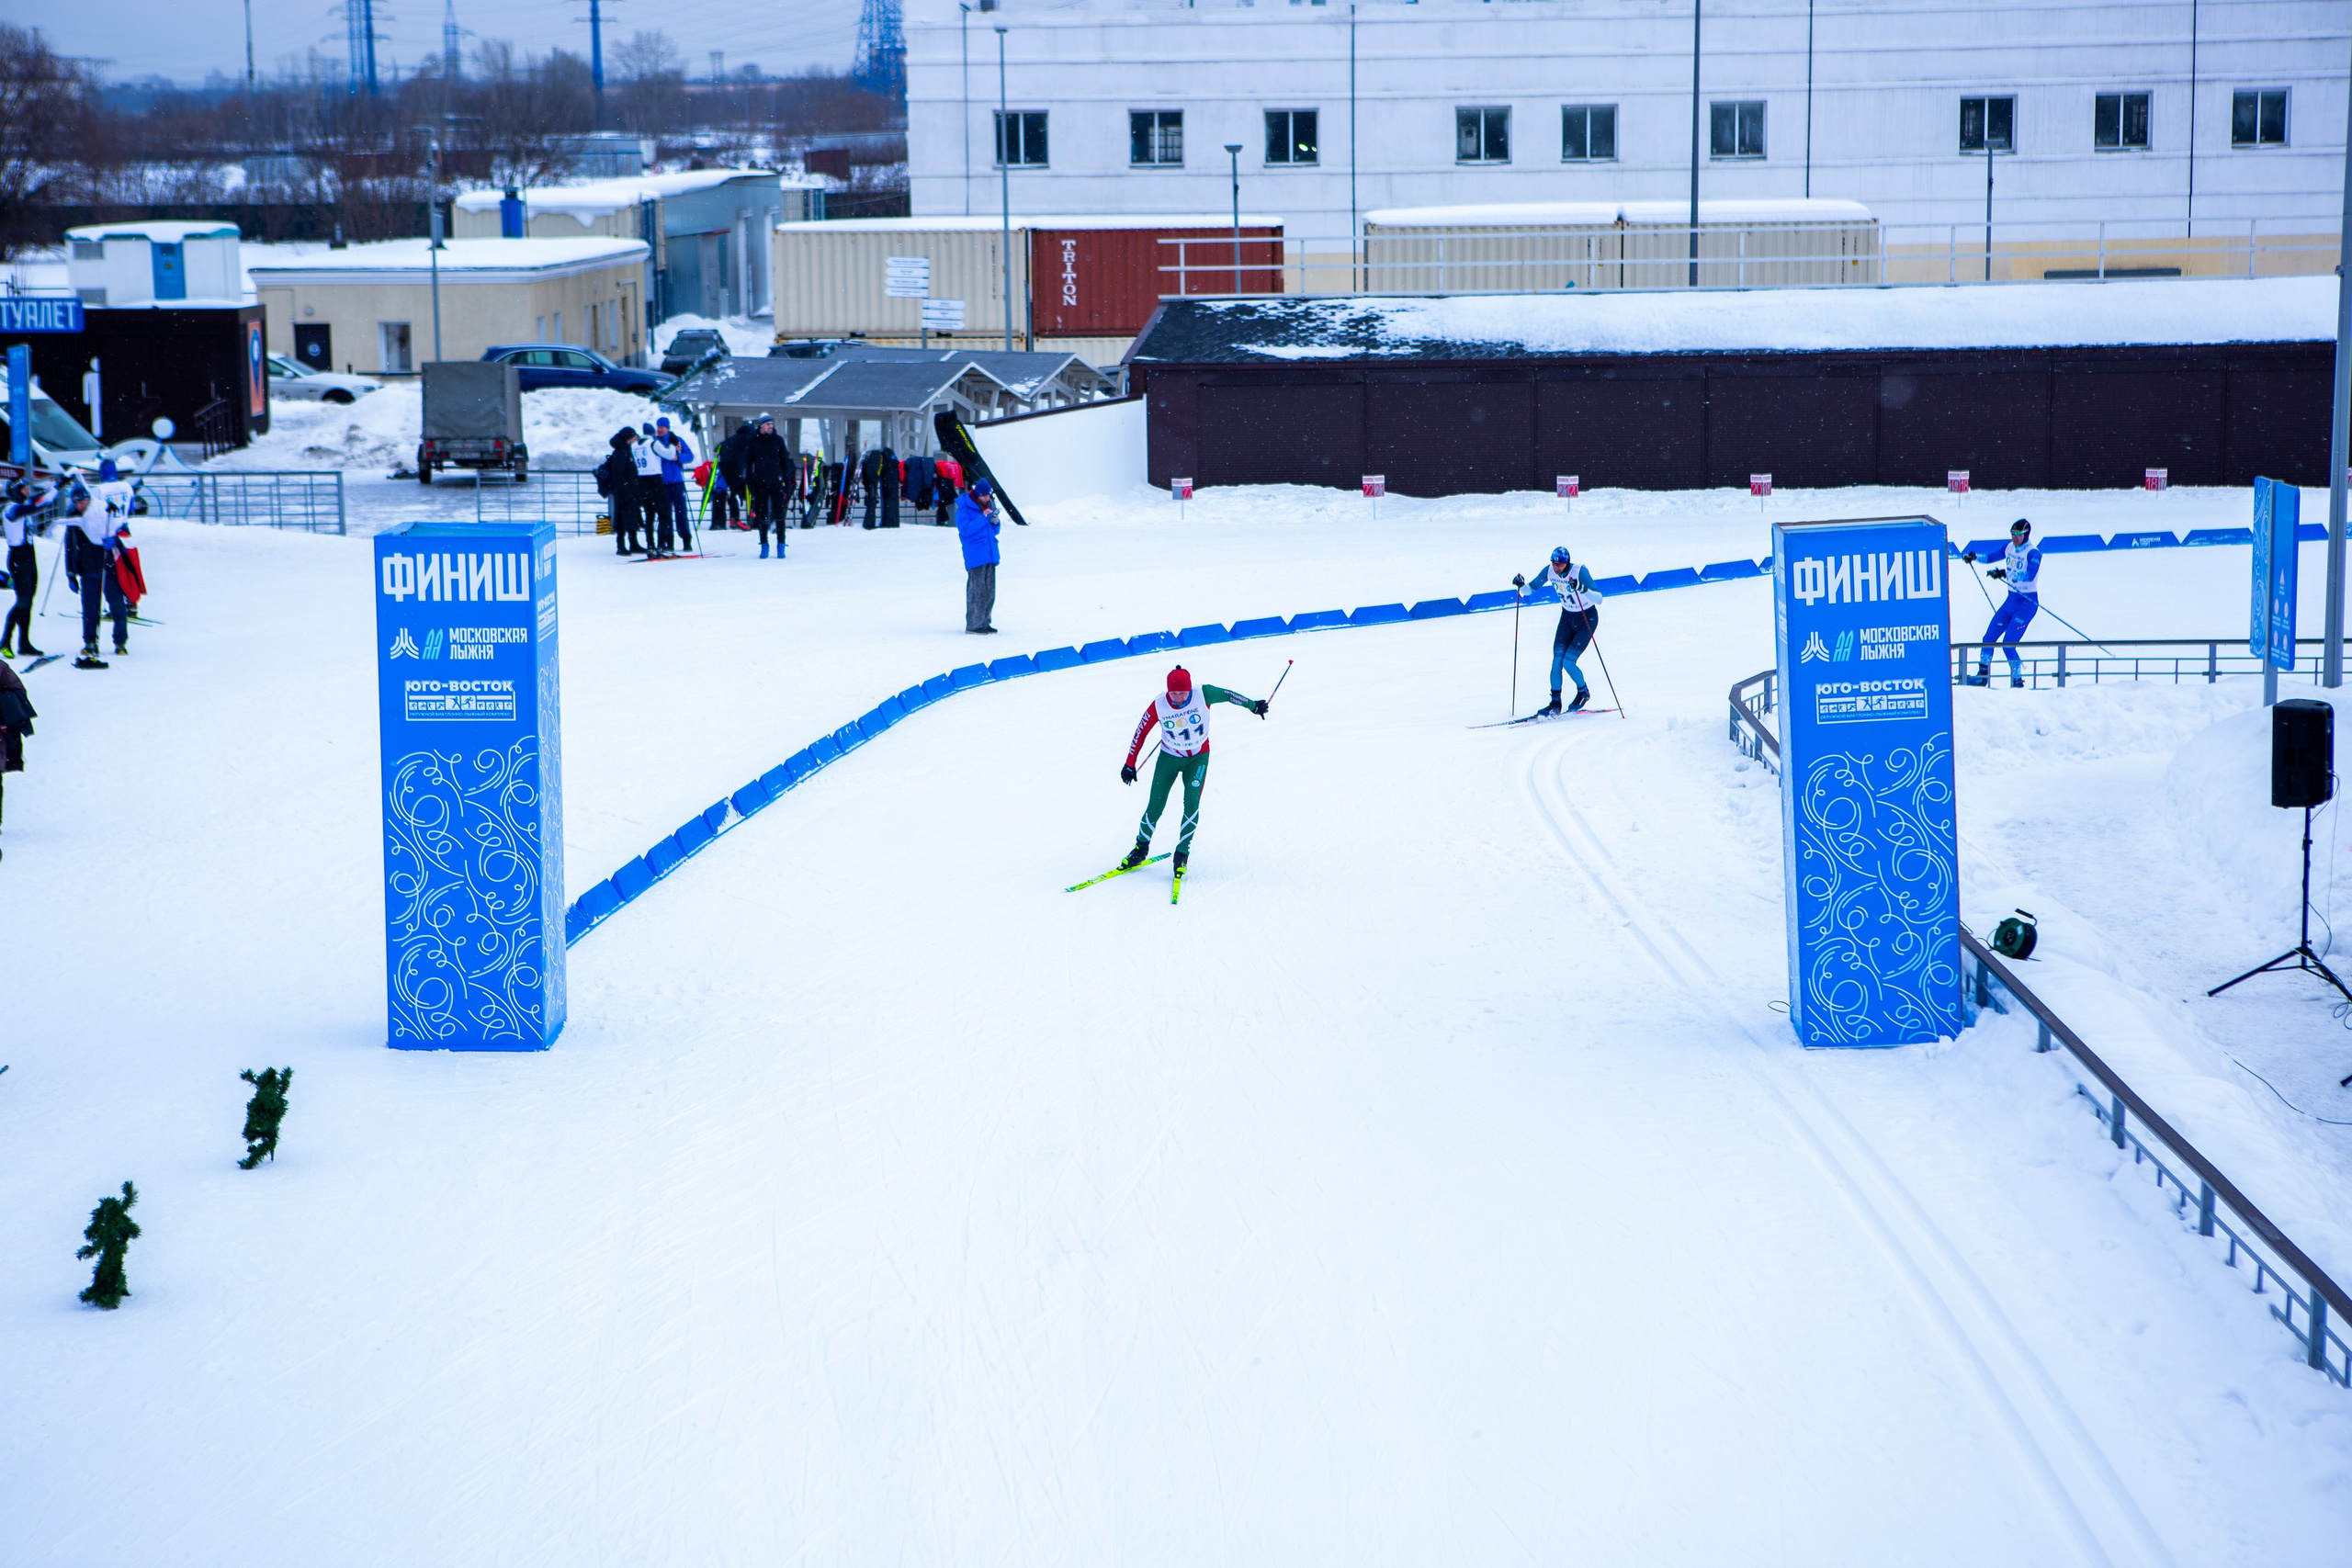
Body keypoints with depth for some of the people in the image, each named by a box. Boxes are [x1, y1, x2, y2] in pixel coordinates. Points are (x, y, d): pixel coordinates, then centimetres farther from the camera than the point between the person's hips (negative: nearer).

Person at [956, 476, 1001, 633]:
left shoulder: (990, 505, 14)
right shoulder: (964, 508, -7)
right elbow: (965, 530, -17)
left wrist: (995, 522, -4)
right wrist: (982, 518, -20)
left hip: (990, 554, 7)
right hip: (975, 554, -7)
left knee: (990, 590, 8)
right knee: (977, 590, -9)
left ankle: (984, 622, 17)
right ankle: (973, 625, -3)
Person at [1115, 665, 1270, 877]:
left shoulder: (1203, 695, -22)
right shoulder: (1158, 706, -21)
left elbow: (1227, 695, -3)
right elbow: (1140, 733, -8)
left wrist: (1253, 705, 10)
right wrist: (1130, 764, -4)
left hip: (1198, 757, 0)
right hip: (1169, 757, 0)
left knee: (1191, 804, -16)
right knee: (1156, 806, -3)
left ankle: (1183, 853, -4)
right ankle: (1141, 848, 18)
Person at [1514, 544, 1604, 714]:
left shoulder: (1580, 572, -27)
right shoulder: (1549, 571, -12)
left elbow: (1598, 599, -33)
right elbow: (1529, 590, -2)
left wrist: (1581, 588, -50)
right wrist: (1521, 586, -25)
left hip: (1587, 619, -5)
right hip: (1567, 617, 5)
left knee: (1568, 661, -13)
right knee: (1557, 660, -10)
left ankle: (1583, 692, 13)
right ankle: (1555, 702, 0)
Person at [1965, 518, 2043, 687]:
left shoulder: (2033, 554, -16)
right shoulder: (2011, 548, 6)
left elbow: (2030, 576, -33)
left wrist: (2005, 574, -40)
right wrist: (1973, 556, 3)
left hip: (2027, 602, -8)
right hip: (2011, 601, 8)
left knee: (2008, 644, -14)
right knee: (1989, 638, 4)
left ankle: (2017, 680, -1)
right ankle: (1983, 675, 16)